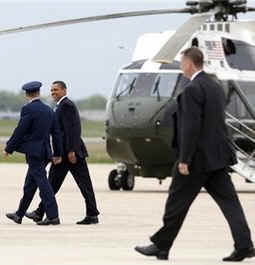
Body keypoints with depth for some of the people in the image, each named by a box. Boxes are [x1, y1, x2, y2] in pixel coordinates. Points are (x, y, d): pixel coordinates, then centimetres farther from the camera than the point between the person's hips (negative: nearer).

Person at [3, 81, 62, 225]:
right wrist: (58, 154, 17)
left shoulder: (28, 109, -12)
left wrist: (9, 149, -3)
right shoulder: (49, 110, 10)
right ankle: (19, 215, 25)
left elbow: (19, 131, -13)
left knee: (42, 182, -10)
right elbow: (56, 133, 12)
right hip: (45, 152, 8)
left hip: (33, 152, -8)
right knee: (30, 184, 16)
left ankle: (53, 216, -15)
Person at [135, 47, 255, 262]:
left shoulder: (192, 90, -15)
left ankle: (161, 246, 13)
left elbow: (191, 127, -21)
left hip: (198, 156, -8)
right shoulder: (216, 87, 13)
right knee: (228, 201, 4)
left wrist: (184, 160, -18)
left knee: (177, 203, 4)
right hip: (217, 156, 8)